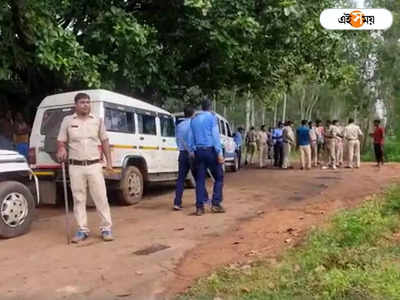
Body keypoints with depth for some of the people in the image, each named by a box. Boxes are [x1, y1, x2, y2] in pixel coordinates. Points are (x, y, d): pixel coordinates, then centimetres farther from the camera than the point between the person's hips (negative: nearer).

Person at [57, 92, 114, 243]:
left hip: (94, 165, 0)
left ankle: (106, 228, 10)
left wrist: (109, 162, 4)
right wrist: (61, 149, -17)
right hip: (76, 167, 0)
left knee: (101, 198, 1)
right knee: (79, 199, 6)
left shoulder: (97, 121, 7)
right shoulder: (67, 121, 4)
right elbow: (61, 141, 7)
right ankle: (82, 230, 16)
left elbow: (105, 141, 9)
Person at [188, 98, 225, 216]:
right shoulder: (211, 117, -2)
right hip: (210, 150, -5)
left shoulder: (194, 119, 14)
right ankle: (215, 204, 0)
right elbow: (215, 135, -10)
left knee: (200, 180, 6)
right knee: (219, 177, 7)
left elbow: (190, 137, 15)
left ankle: (199, 207, 4)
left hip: (198, 152, 5)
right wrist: (219, 153, -12)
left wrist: (191, 151, 21)